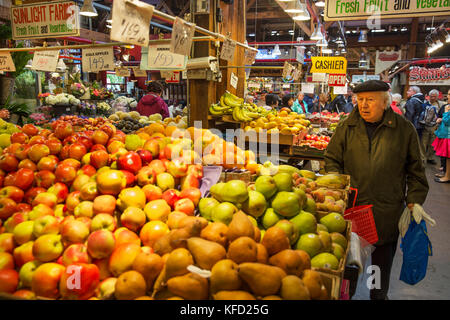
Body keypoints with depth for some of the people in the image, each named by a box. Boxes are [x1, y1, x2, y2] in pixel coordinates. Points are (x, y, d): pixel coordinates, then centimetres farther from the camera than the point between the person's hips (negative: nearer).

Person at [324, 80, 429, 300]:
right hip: (351, 206, 0)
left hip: (388, 211, 0)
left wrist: (414, 200, 1)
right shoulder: (347, 127, 2)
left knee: (383, 257, 17)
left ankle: (379, 295, 40)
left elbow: (415, 169, 8)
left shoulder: (404, 129, 1)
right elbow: (332, 158, 7)